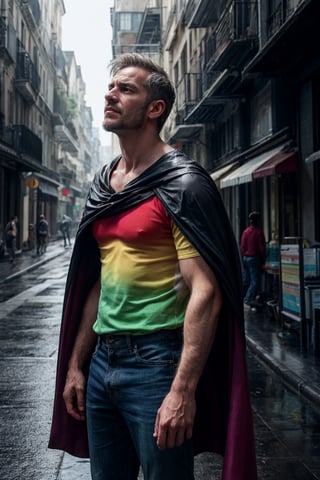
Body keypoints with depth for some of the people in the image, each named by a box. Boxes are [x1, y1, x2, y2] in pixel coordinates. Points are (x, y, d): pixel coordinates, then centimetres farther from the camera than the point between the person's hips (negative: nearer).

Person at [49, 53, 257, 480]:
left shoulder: (181, 183, -11)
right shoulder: (103, 184, 12)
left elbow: (205, 292, -18)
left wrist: (183, 390, -23)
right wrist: (75, 364, 15)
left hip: (156, 361, -7)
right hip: (102, 360, 7)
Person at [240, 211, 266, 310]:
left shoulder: (245, 231, 7)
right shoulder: (258, 232, -11)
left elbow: (242, 246, 8)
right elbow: (262, 248, -10)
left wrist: (243, 257, 15)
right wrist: (263, 260, 0)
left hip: (246, 258, 7)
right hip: (254, 258, -7)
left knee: (246, 281, 12)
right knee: (255, 282, -4)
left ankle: (243, 299, 14)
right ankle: (248, 301, -12)